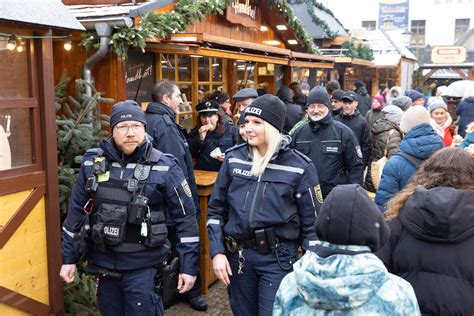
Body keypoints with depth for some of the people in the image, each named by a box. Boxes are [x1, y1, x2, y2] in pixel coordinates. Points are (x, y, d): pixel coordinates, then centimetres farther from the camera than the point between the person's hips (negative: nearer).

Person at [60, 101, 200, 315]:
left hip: (143, 265, -3)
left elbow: (185, 218, -7)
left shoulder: (164, 167, -11)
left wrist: (189, 266, -8)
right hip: (103, 262, 4)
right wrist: (68, 258, 10)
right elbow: (76, 211, 7)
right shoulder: (92, 162, -1)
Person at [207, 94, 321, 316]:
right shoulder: (233, 158, -1)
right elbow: (216, 209, 5)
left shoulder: (299, 167, -9)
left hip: (278, 258, -3)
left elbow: (312, 223, -4)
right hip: (237, 255, 3)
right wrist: (217, 252, -3)